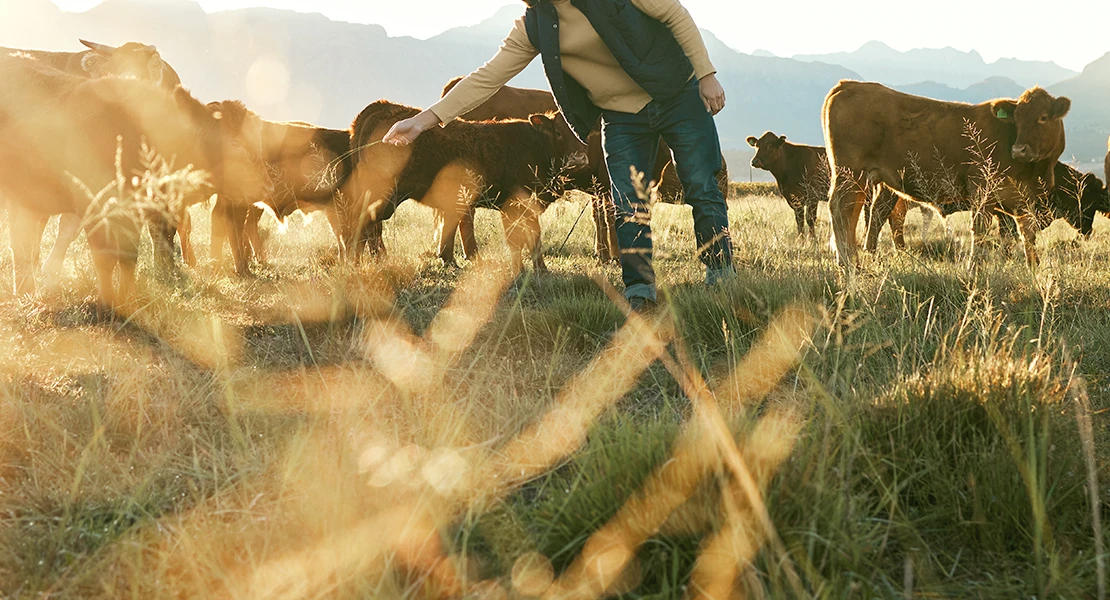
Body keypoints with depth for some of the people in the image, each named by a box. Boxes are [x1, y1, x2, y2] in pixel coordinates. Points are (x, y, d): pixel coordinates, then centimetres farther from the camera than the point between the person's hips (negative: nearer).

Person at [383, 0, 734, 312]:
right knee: (629, 208, -5)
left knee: (703, 191, 0)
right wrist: (426, 119, -13)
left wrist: (706, 75, -13)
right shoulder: (532, 29, -6)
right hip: (622, 118, 3)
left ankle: (722, 280, 11)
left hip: (678, 97, -3)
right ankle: (639, 293, 2)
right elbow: (488, 77, -6)